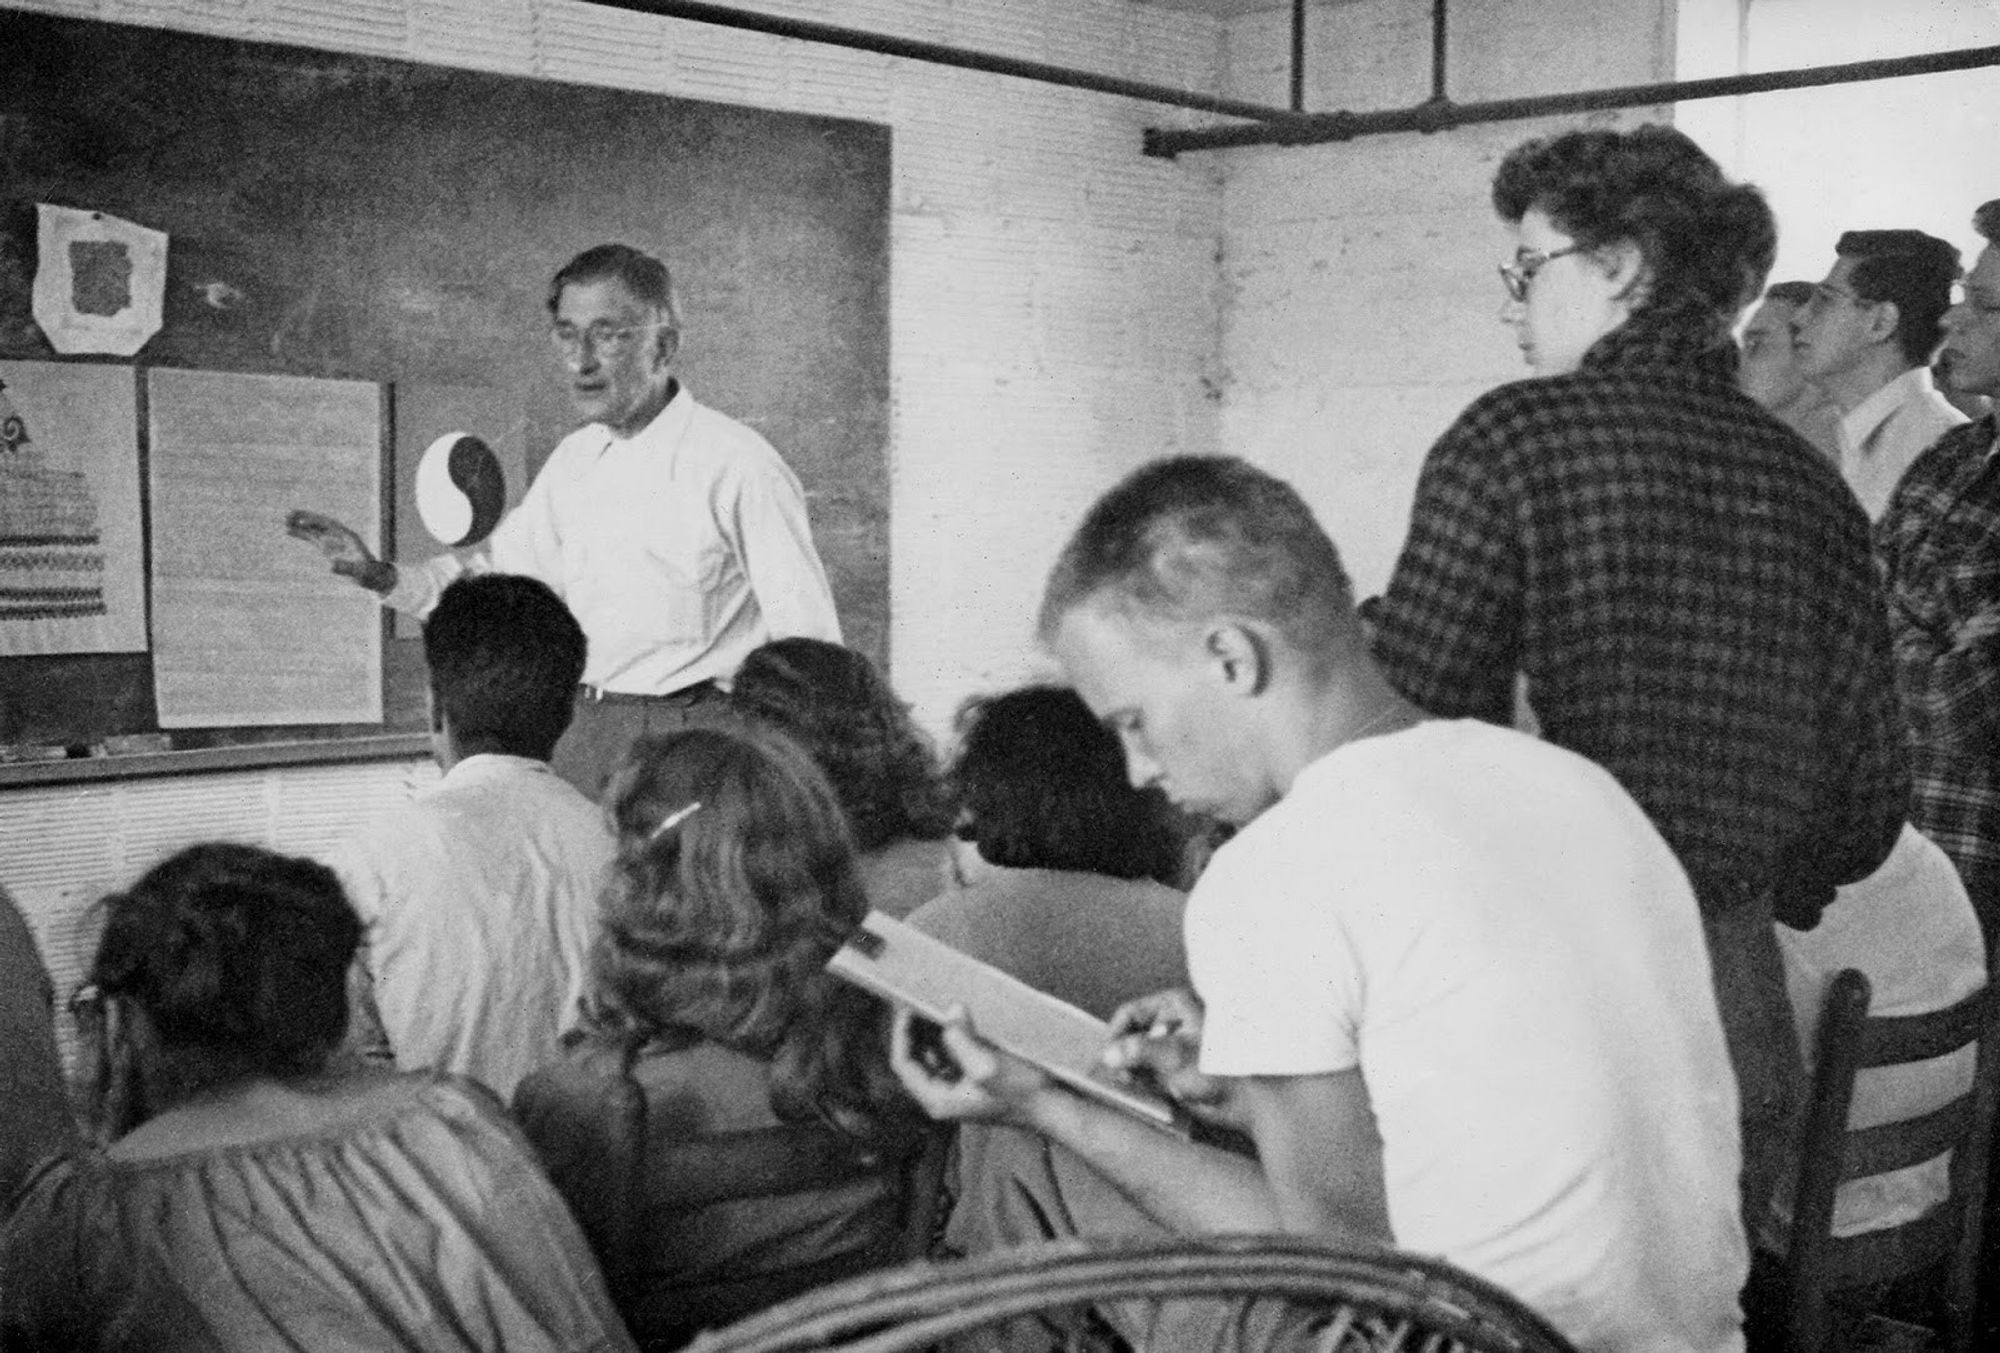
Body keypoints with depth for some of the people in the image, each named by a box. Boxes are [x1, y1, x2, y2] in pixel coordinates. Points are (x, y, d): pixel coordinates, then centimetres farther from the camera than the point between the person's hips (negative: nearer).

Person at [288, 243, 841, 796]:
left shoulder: (738, 465, -11)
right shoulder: (572, 460, 10)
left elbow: (807, 642, -10)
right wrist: (383, 577, 5)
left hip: (690, 738, -6)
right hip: (582, 731, 6)